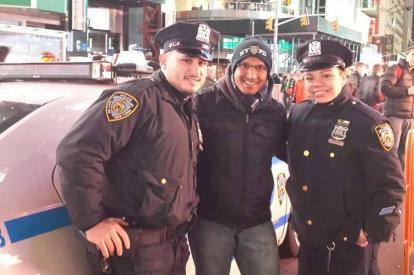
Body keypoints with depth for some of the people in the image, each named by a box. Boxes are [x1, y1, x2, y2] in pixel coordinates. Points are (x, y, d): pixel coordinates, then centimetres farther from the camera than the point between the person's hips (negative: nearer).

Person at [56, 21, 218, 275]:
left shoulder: (188, 112, 13)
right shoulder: (138, 98, -16)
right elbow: (77, 151, -25)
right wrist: (92, 221, -23)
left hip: (174, 243, 9)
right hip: (137, 247, -9)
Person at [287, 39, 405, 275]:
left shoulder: (367, 122, -15)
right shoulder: (298, 115, 0)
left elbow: (390, 185, -13)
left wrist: (374, 231, -14)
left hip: (351, 244, -5)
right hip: (309, 238, 5)